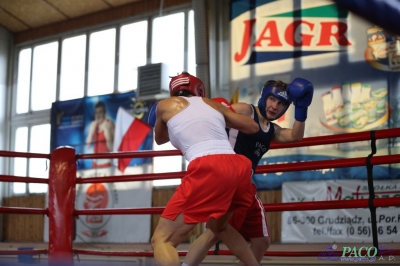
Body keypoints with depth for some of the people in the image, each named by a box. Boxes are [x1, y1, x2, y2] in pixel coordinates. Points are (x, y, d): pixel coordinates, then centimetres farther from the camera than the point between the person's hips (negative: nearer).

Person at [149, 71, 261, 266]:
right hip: (240, 166, 6)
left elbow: (159, 139, 37)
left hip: (209, 169, -5)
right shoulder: (212, 103, 28)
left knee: (161, 240, 0)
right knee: (219, 226, 34)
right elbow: (253, 127, 34)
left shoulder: (164, 105, 19)